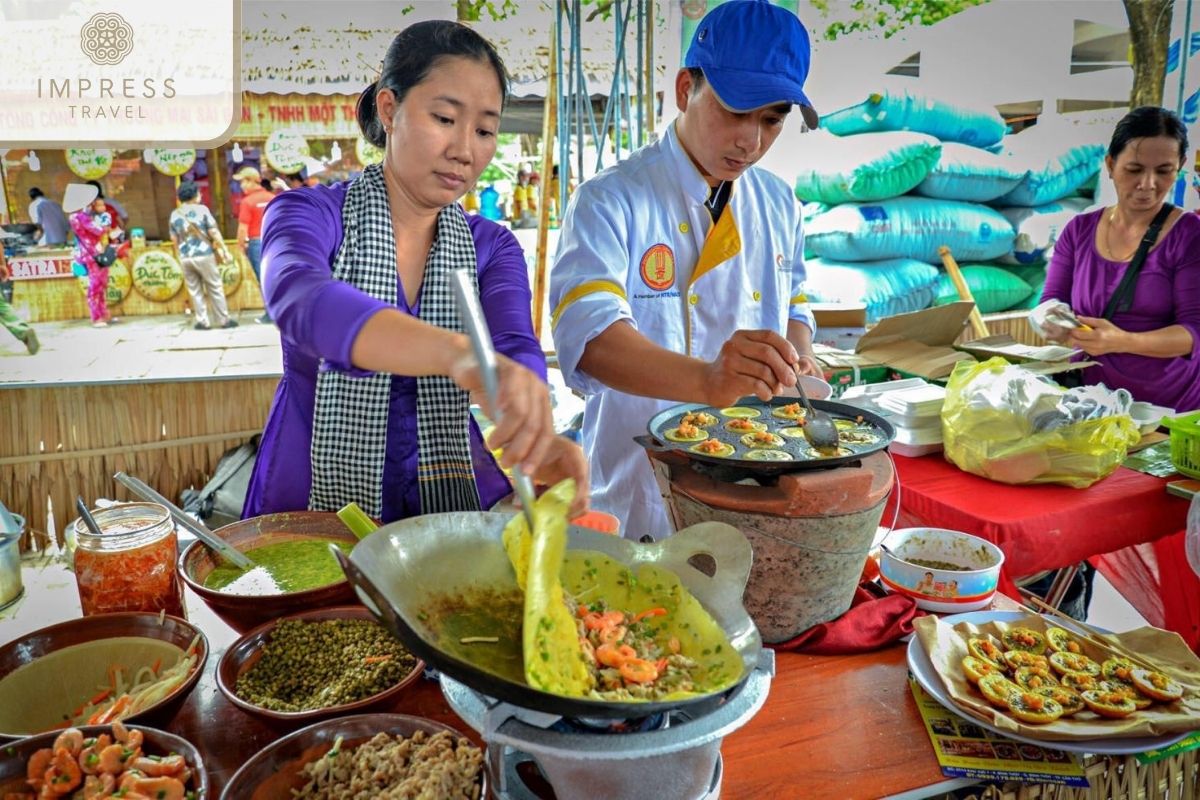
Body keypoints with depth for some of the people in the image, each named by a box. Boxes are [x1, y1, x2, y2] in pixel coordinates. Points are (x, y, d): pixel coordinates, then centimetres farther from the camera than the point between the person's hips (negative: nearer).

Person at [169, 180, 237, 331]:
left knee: (195, 291, 10)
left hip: (186, 258, 3)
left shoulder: (174, 214, 4)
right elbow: (214, 232, -8)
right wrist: (223, 248, 1)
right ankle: (224, 320, 8)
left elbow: (174, 239, 8)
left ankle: (202, 321, 11)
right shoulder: (202, 209, -7)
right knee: (215, 289, 5)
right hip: (204, 255, -3)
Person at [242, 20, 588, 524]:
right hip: (315, 507, -2)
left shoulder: (493, 249, 5)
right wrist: (459, 353, -46)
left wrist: (538, 437, -36)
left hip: (455, 508, 2)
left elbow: (518, 351, -13)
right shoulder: (309, 214, -5)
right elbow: (300, 302, -28)